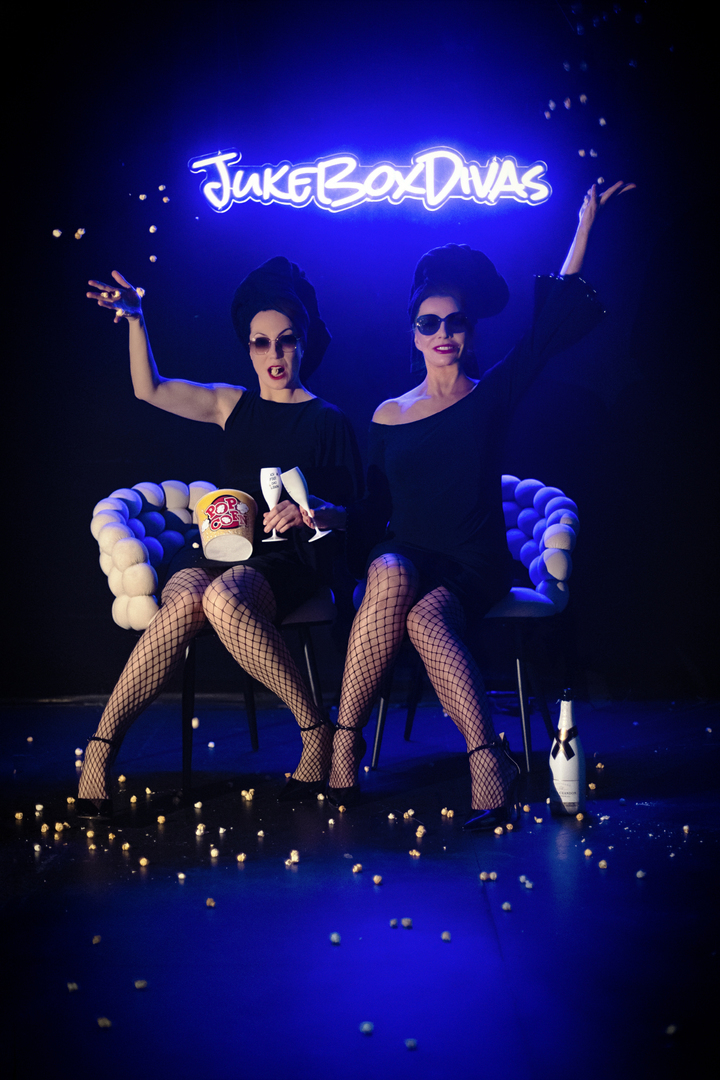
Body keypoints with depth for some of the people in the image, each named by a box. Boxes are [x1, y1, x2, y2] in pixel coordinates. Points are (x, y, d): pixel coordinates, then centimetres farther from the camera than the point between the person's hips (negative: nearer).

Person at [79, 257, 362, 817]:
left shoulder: (328, 420, 8)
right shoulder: (234, 404, 18)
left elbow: (351, 509, 5)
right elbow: (149, 389, 19)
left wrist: (310, 512, -17)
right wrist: (136, 322, 6)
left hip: (287, 560, -3)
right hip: (218, 548, 3)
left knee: (224, 597, -38)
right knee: (185, 602, -34)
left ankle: (317, 727, -28)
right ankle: (102, 746, -31)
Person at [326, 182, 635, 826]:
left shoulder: (493, 395, 6)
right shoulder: (389, 416, 12)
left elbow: (552, 325, -3)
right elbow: (373, 514, 13)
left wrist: (586, 225, -6)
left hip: (475, 568, -2)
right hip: (405, 558, 2)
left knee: (426, 614, -35)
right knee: (391, 575, -34)